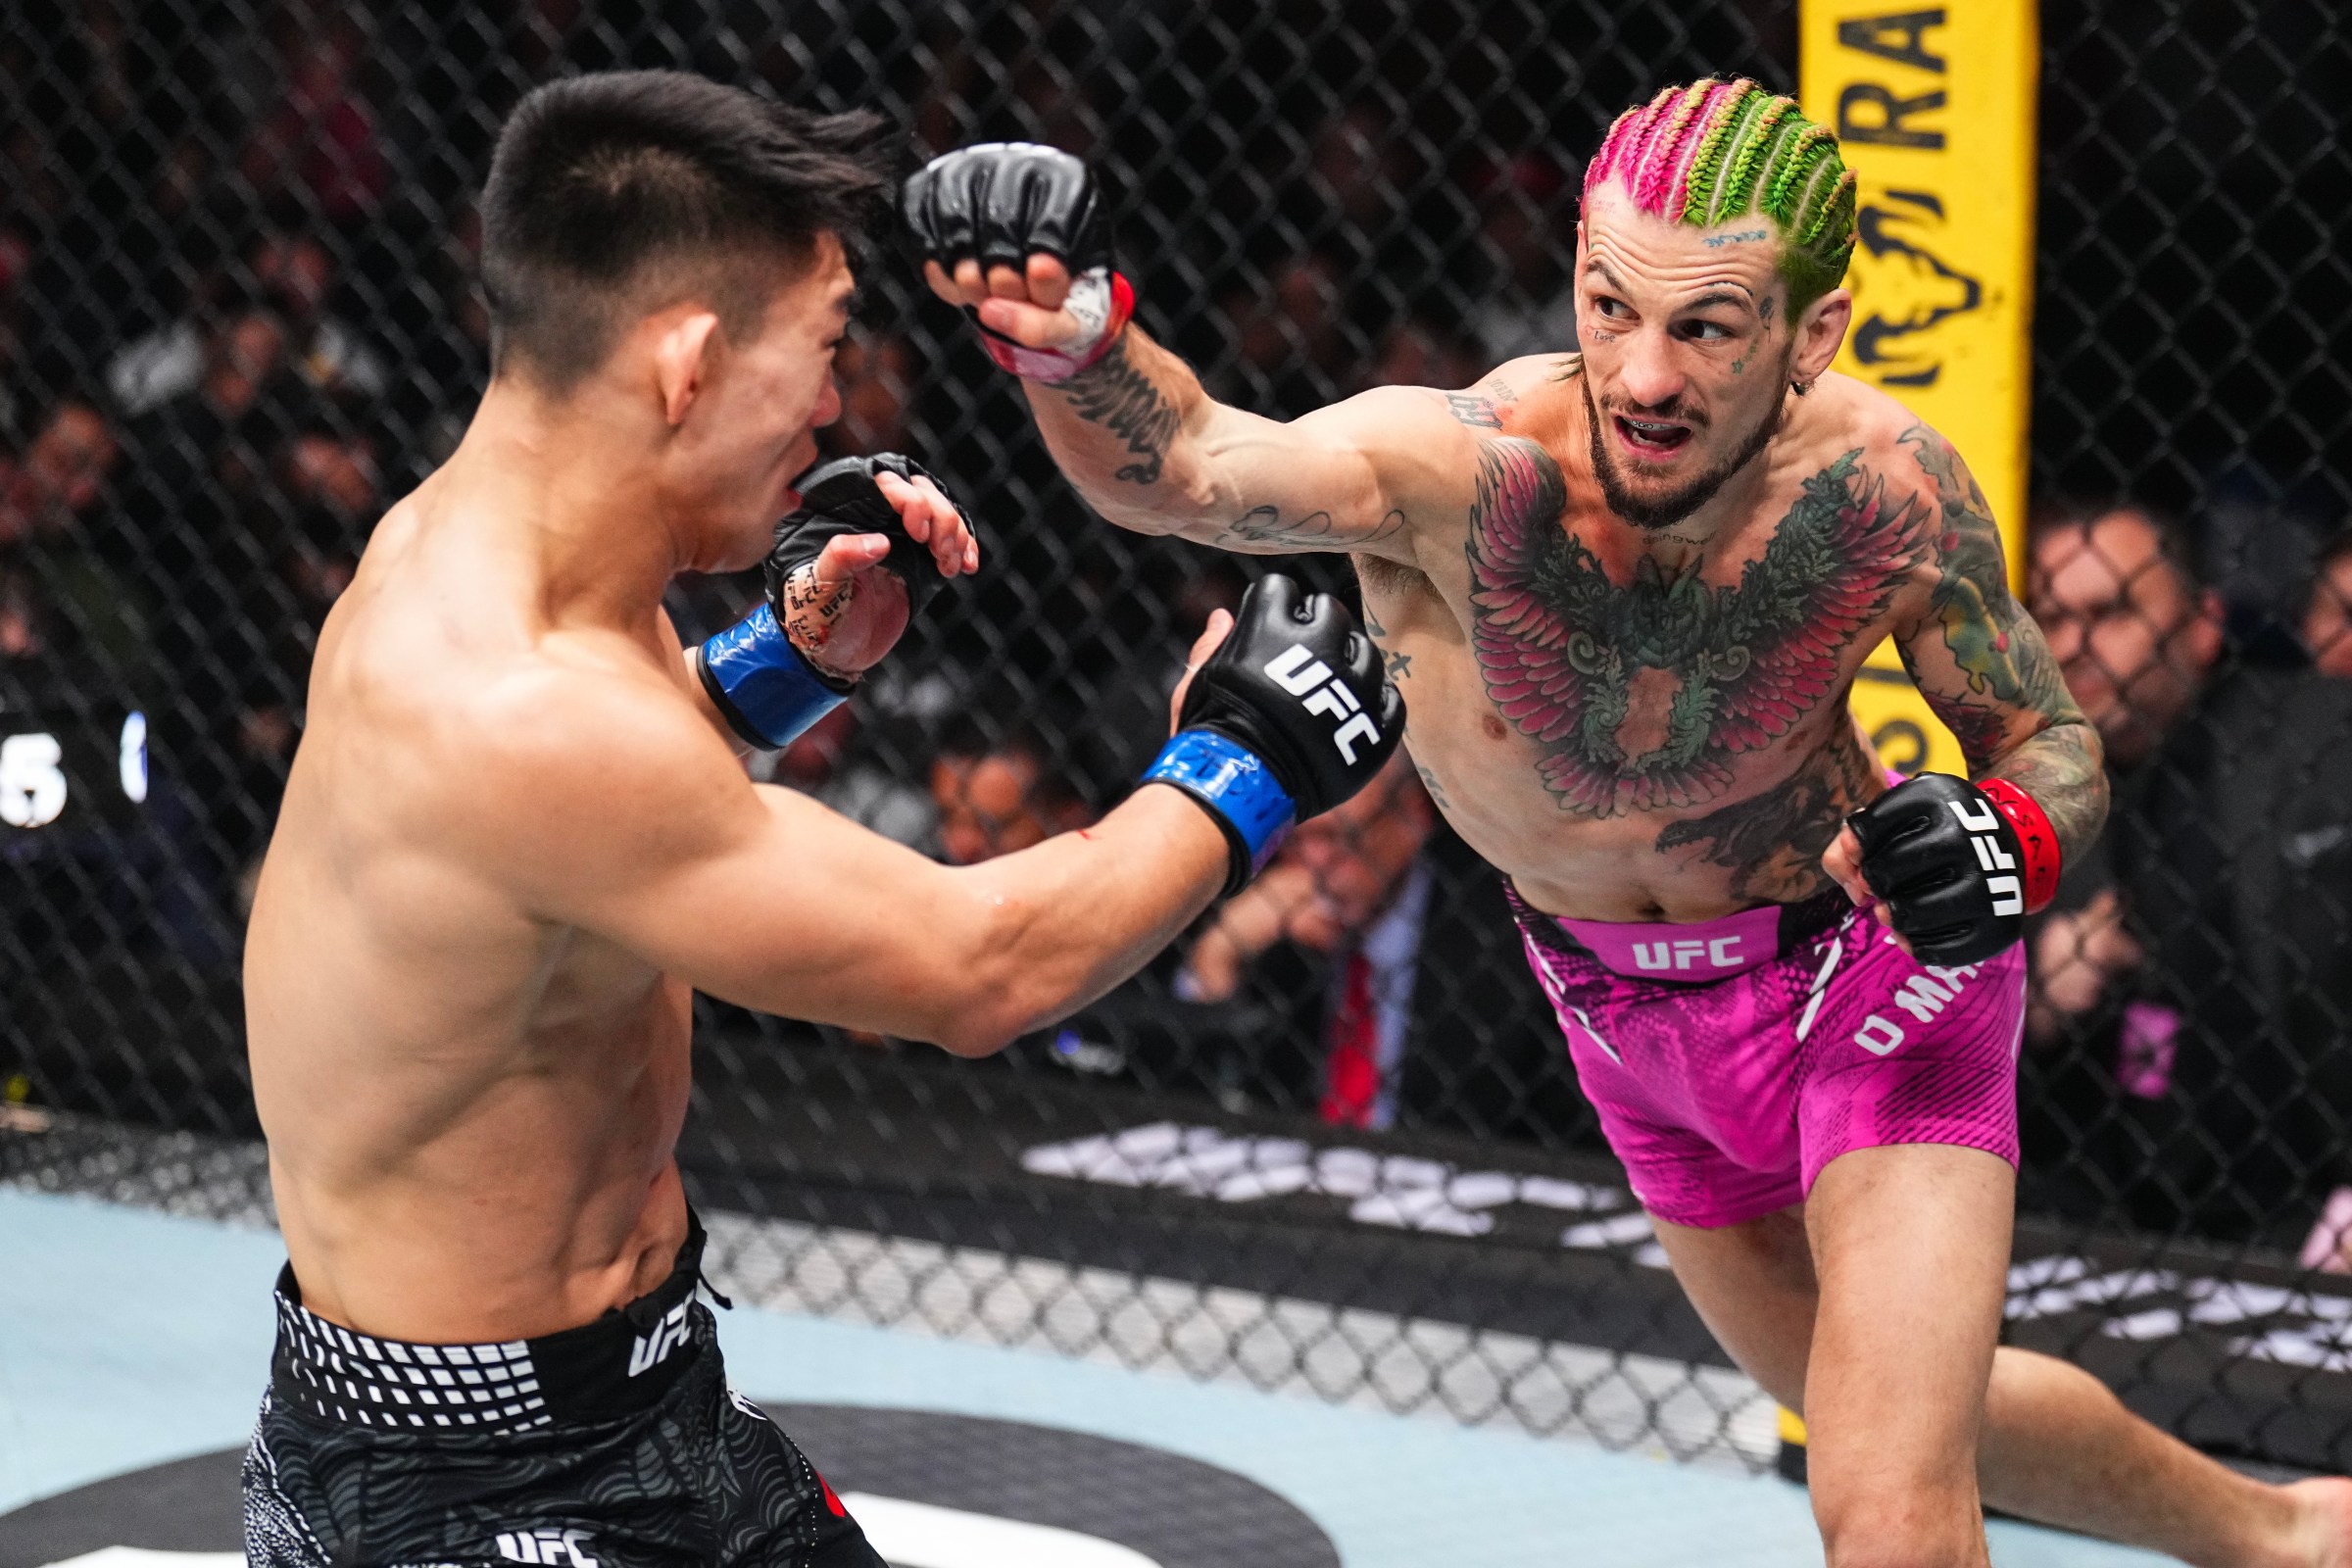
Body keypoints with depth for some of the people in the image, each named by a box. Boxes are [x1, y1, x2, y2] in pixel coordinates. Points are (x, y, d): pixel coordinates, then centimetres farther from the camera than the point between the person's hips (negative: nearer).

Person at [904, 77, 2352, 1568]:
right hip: (1626, 1012, 3)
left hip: (1871, 975, -3)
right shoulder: (1456, 467, -34)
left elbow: (2055, 746, -10)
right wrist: (1069, 334, -75)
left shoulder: (1883, 484, -27)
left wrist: (2010, 841, -32)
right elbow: (1187, 465, -54)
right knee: (1907, 1418, 26)